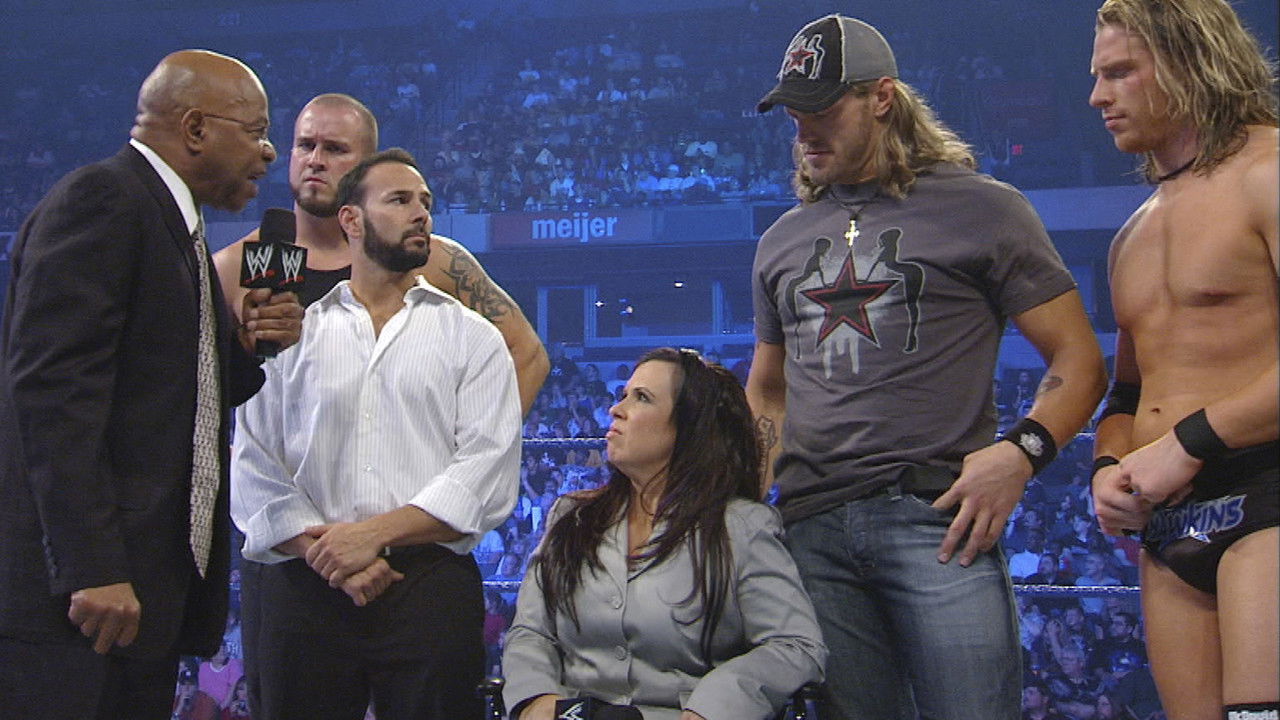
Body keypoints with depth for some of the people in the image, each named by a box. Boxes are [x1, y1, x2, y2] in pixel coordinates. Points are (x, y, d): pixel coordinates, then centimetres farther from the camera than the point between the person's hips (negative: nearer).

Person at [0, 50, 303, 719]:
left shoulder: (173, 222, 20)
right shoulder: (99, 199, -9)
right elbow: (55, 388, -19)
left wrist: (247, 346, 3)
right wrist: (92, 571, -24)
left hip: (150, 585, 9)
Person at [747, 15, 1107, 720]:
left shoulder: (981, 209, 5)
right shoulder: (783, 239, 20)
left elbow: (1078, 359, 2)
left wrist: (1021, 451, -15)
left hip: (937, 517, -4)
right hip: (812, 528, 4)